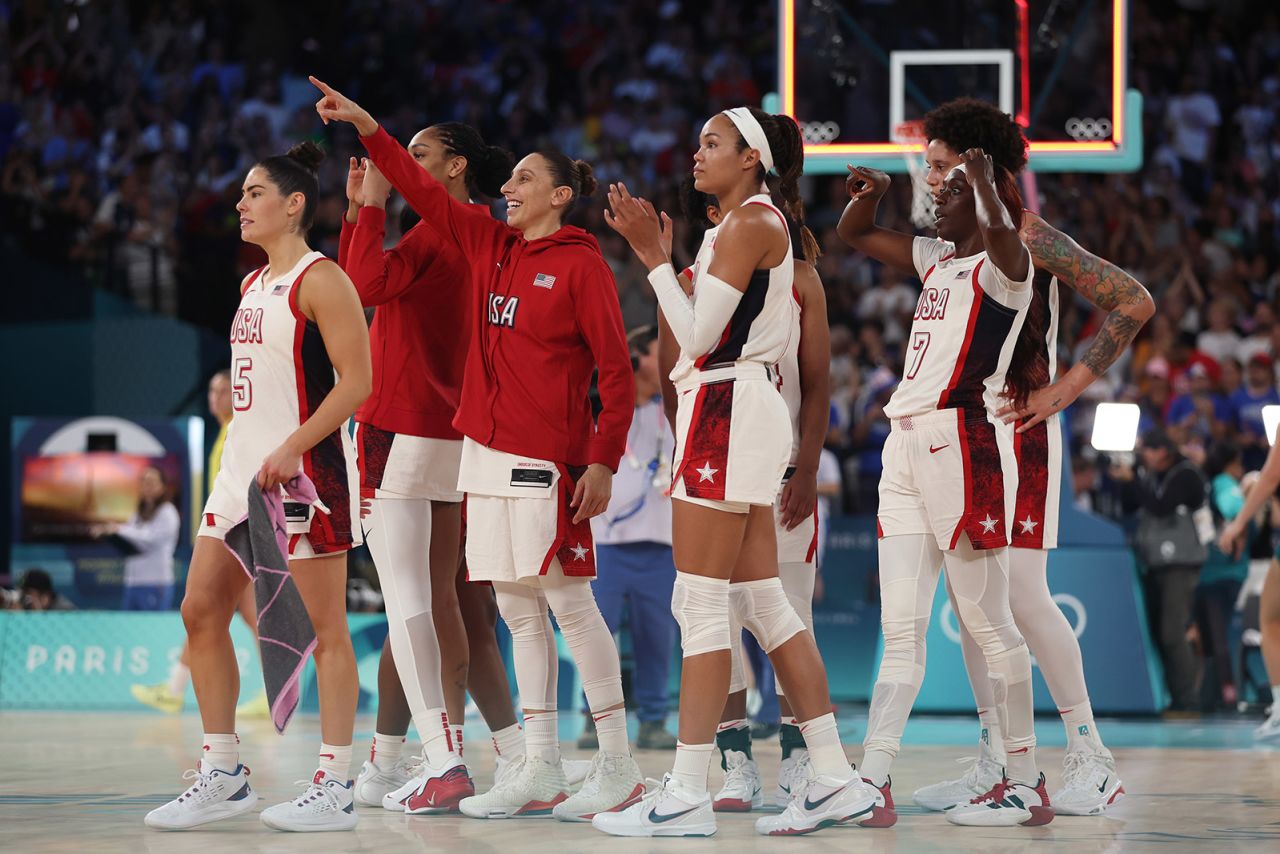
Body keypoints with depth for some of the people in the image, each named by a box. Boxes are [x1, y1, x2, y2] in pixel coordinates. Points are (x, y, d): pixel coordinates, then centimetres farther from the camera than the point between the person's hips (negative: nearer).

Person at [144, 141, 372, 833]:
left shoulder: (320, 280, -10)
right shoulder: (253, 285, 17)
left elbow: (355, 381, -17)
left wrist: (292, 450, -22)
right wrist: (247, 457, 18)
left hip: (306, 467, -9)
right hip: (244, 464, 9)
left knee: (326, 627, -4)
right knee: (201, 613, 6)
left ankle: (334, 788, -2)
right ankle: (221, 776, 13)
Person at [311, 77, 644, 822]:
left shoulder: (580, 264, -6)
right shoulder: (490, 245, 13)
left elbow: (617, 369, -8)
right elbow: (425, 191, 18)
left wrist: (605, 460, -15)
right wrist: (368, 128, 11)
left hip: (547, 456, -7)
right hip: (488, 452, 7)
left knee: (568, 602, -6)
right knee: (518, 611, 7)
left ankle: (619, 766, 0)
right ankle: (542, 770, 10)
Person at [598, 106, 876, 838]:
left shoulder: (751, 221, -11)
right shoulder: (758, 222, 20)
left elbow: (698, 334, -16)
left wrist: (654, 256, -10)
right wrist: (661, 255, 18)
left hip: (728, 412, -11)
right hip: (740, 413, 11)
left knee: (702, 606, -9)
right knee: (764, 603, 9)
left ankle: (688, 795, -9)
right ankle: (836, 779, 8)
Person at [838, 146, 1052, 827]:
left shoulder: (1004, 264, -4)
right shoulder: (937, 258, 19)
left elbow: (999, 232, -29)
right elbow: (853, 234, 29)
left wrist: (984, 177, -12)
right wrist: (870, 193, 9)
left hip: (963, 442, -8)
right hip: (906, 440, 8)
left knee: (987, 622, -4)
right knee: (900, 630, 3)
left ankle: (1026, 784, 2)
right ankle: (871, 784, -1)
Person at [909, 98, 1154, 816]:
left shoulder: (1027, 238, -11)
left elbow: (1135, 303, -15)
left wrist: (1068, 387, -15)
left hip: (1018, 431, -8)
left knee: (1023, 592, -13)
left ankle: (1093, 760, -6)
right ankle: (993, 764, 10)